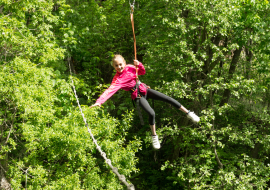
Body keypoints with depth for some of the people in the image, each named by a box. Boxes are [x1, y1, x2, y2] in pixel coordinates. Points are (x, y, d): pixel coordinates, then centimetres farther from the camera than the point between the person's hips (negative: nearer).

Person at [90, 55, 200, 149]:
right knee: (151, 113, -24)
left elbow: (142, 72, 9)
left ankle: (188, 113, 16)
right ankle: (154, 137, -1)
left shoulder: (130, 68, -5)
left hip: (144, 89, 4)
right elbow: (110, 90, -33)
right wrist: (99, 102, -48)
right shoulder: (117, 79, -18)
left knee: (168, 99, -1)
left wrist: (139, 65, -13)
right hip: (138, 96, -4)